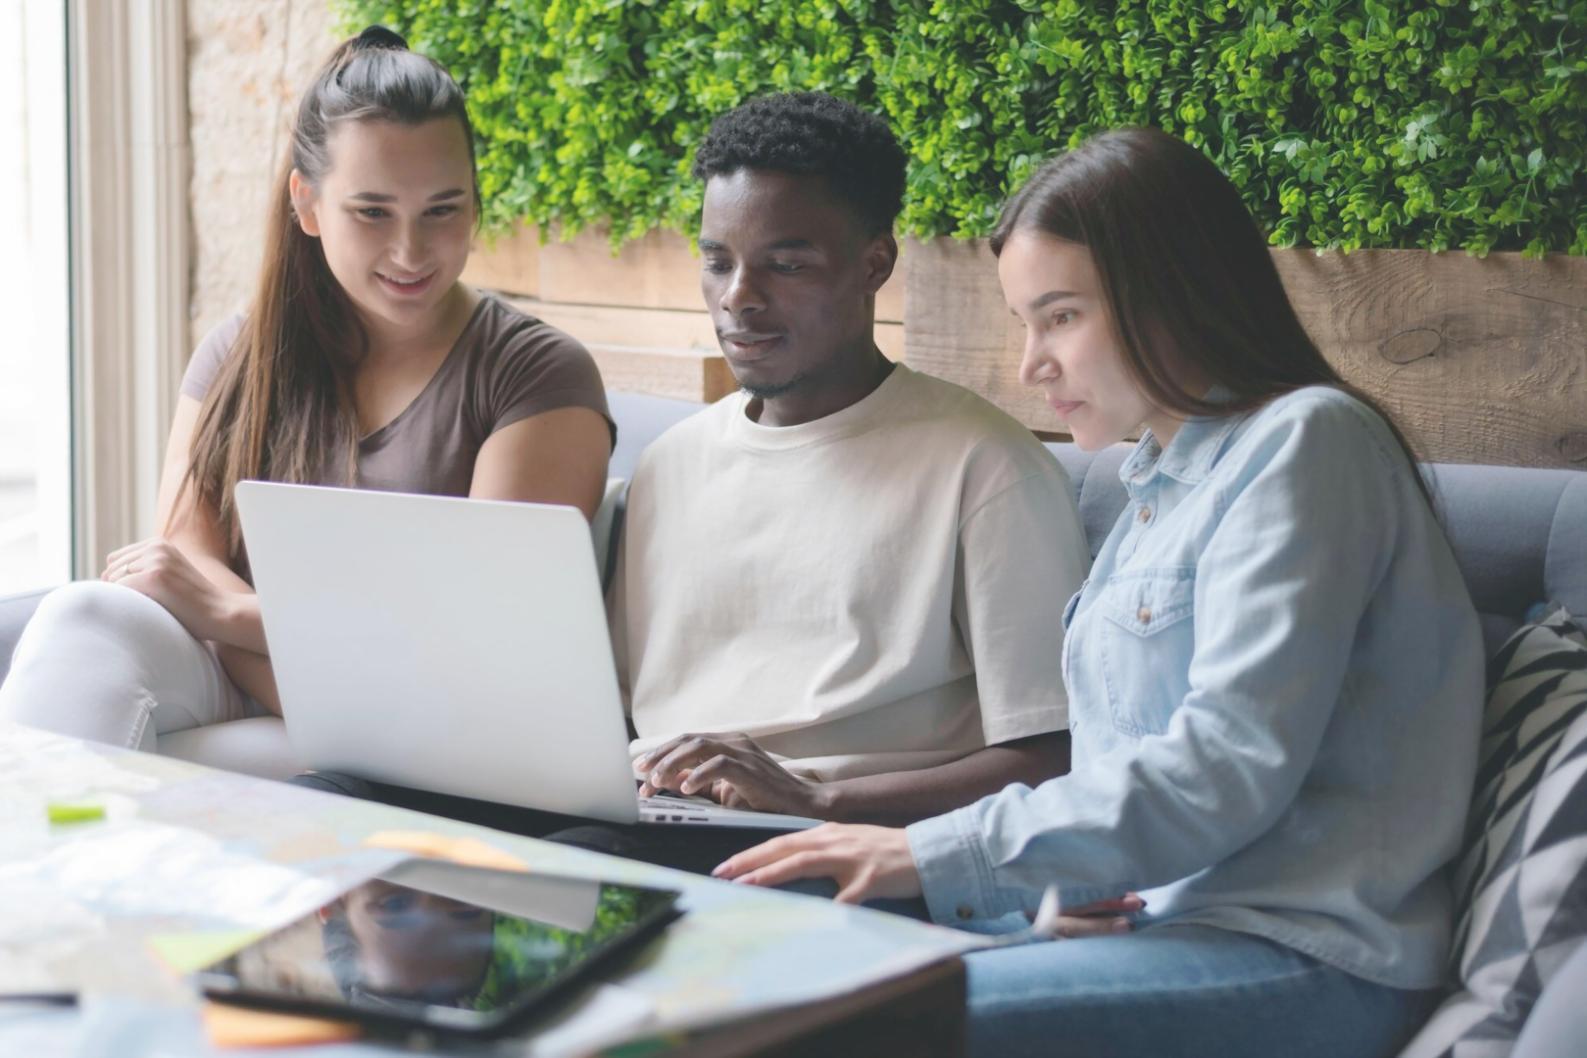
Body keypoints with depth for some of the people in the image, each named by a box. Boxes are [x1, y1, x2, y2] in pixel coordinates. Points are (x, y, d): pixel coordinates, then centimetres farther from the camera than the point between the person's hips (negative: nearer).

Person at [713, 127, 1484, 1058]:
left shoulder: (1303, 442, -8)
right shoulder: (1170, 477, 21)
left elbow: (1230, 769, -18)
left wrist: (932, 856, -18)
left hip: (1297, 963, -9)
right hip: (1159, 915, 9)